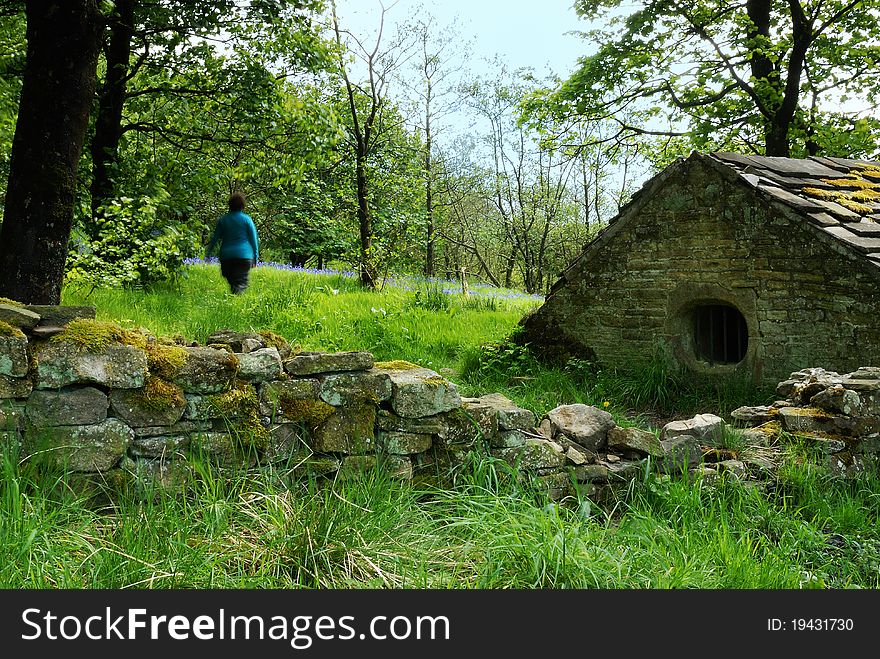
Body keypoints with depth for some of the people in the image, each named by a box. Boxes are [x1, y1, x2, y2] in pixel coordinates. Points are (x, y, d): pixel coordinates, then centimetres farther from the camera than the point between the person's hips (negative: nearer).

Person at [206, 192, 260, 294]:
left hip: (226, 256, 3)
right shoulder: (246, 219, 2)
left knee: (232, 282, 14)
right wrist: (255, 257, 10)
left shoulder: (222, 219, 9)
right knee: (241, 282, -8)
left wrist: (208, 253, 22)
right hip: (244, 255, -3)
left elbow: (215, 238, 12)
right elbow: (253, 239, 3)